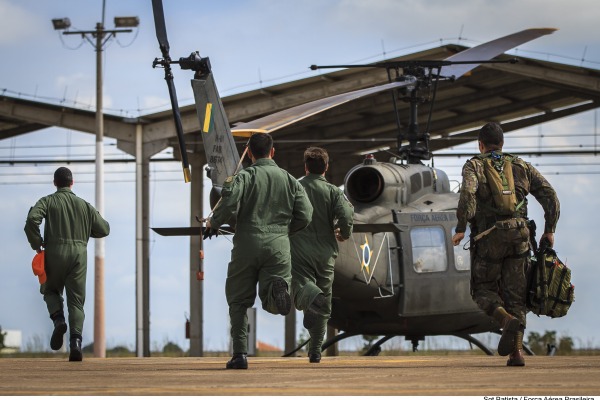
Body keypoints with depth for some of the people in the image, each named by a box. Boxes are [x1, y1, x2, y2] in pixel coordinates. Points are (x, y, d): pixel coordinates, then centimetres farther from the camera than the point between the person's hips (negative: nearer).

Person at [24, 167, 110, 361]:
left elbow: (32, 219, -15)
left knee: (50, 290, 21)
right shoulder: (84, 205, 12)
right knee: (76, 300, 3)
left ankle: (58, 319, -8)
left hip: (55, 252, -2)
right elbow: (104, 229, 13)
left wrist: (36, 243, -2)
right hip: (79, 253, 2)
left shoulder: (48, 202, 4)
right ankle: (76, 341, -14)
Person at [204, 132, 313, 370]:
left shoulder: (245, 177, 0)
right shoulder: (289, 180, 12)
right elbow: (305, 215, 8)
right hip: (278, 246, 2)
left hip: (247, 245, -2)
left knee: (239, 302, 10)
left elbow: (229, 203, -16)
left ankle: (240, 354, 1)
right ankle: (276, 289, -36)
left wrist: (213, 223, 3)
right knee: (272, 304, 1)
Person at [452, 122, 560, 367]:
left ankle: (508, 321, -18)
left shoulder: (474, 166, 6)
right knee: (514, 294, 7)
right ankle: (516, 351, -7)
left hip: (488, 238, -3)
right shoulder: (521, 166, 17)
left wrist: (460, 228, -13)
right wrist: (549, 230, 14)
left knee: (484, 290, 12)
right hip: (518, 236, 3)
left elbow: (468, 192, -16)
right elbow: (550, 196, 8)